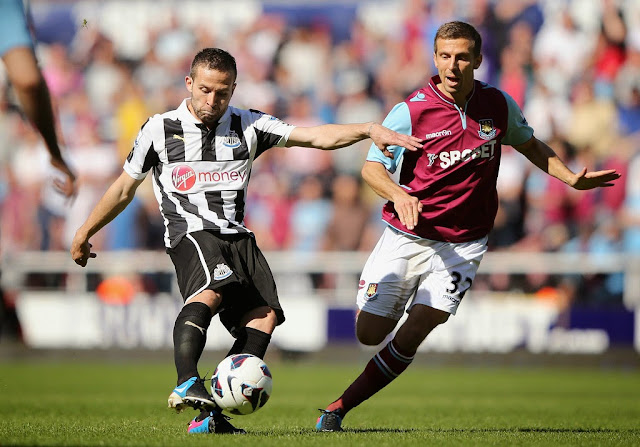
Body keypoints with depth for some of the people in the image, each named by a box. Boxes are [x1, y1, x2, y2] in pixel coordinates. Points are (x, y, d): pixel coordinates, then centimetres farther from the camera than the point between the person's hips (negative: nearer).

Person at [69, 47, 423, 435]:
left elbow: (316, 136, 4)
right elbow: (124, 188, 18)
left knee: (264, 316, -15)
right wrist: (85, 234, 22)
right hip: (191, 232, -4)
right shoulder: (160, 130, 6)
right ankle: (187, 385, -51)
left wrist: (369, 129, -12)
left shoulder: (248, 126, 11)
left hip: (237, 236, 4)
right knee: (212, 290, -35)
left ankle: (210, 415, -17)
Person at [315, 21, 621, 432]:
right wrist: (398, 194, -31)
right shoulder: (411, 111, -11)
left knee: (409, 338, -12)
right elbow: (372, 166, -10)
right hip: (407, 235, -1)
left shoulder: (498, 105, -1)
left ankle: (339, 408, -2)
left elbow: (529, 144, 18)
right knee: (369, 332, 1)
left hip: (463, 244, 1)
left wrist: (572, 178, 5)